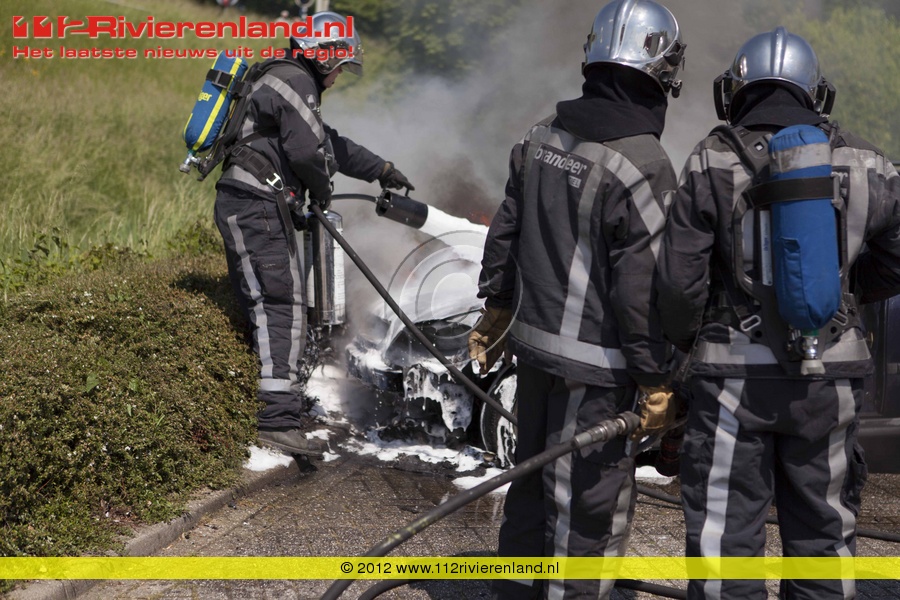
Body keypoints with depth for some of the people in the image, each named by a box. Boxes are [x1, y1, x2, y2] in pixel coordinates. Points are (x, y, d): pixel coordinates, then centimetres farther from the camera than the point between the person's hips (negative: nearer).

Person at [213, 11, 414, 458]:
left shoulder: (289, 82, 25)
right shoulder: (295, 82, -10)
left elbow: (330, 143, 33)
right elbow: (308, 150, -19)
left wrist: (381, 170, 36)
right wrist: (322, 190, 0)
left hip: (242, 206, 11)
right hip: (257, 208, -11)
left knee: (262, 306, 15)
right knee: (282, 305, -13)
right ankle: (279, 419, -17)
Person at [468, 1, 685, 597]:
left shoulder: (543, 138, 3)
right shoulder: (644, 167, -20)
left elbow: (505, 232, 13)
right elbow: (643, 287, -20)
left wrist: (496, 311, 26)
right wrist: (657, 381, -12)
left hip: (534, 343, 8)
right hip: (595, 365, -8)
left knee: (535, 480, 22)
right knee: (591, 505, 2)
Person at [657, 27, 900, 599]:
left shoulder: (712, 164, -5)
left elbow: (681, 279, -6)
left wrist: (684, 344, 11)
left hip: (734, 377, -2)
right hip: (831, 380, 2)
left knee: (725, 534, 5)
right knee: (824, 531, 14)